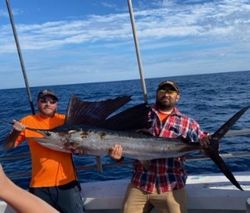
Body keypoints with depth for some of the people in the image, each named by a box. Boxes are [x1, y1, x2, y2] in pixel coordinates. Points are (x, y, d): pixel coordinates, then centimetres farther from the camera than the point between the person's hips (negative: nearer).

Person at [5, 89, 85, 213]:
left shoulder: (65, 120, 1)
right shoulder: (28, 122, 0)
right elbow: (9, 146, 2)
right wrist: (16, 132, -17)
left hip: (67, 182, 0)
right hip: (40, 185, 0)